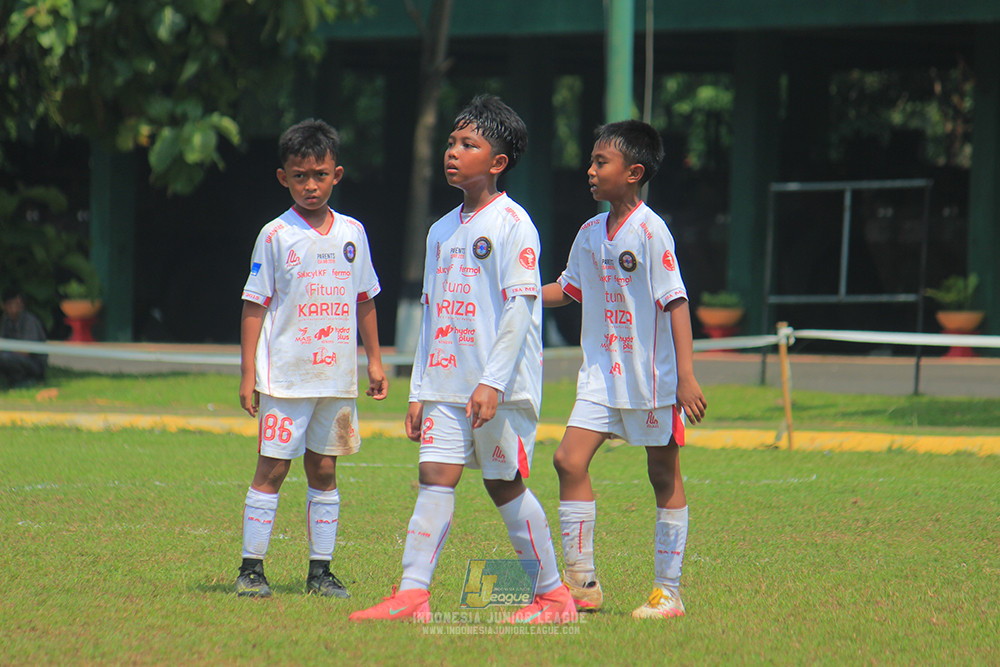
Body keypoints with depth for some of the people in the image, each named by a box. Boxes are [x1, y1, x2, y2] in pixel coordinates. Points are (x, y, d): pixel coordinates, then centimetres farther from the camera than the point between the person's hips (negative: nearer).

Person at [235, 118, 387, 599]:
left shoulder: (351, 233, 9)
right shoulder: (276, 235, -3)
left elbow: (364, 301, 18)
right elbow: (255, 304, -2)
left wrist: (374, 360, 16)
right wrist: (247, 373, -6)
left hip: (337, 376, 4)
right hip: (286, 375, -4)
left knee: (324, 469, 8)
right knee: (272, 468, -4)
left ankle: (320, 571, 12)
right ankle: (251, 568, 0)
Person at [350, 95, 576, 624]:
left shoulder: (511, 224, -7)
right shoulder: (442, 231, 16)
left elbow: (519, 307, -13)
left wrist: (493, 382, -20)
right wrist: (419, 391, 15)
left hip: (500, 388, -6)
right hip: (446, 384, 6)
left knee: (505, 484, -1)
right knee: (435, 477, -4)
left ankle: (553, 595, 10)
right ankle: (412, 594, -10)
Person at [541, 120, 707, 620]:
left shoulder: (650, 232, -13)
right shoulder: (591, 233, 8)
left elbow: (676, 302, -15)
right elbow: (569, 289, 23)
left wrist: (686, 375, -20)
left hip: (652, 375, -7)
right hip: (602, 372, 7)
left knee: (664, 476, 3)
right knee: (569, 460, -5)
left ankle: (668, 592, 9)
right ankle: (582, 583, 1)